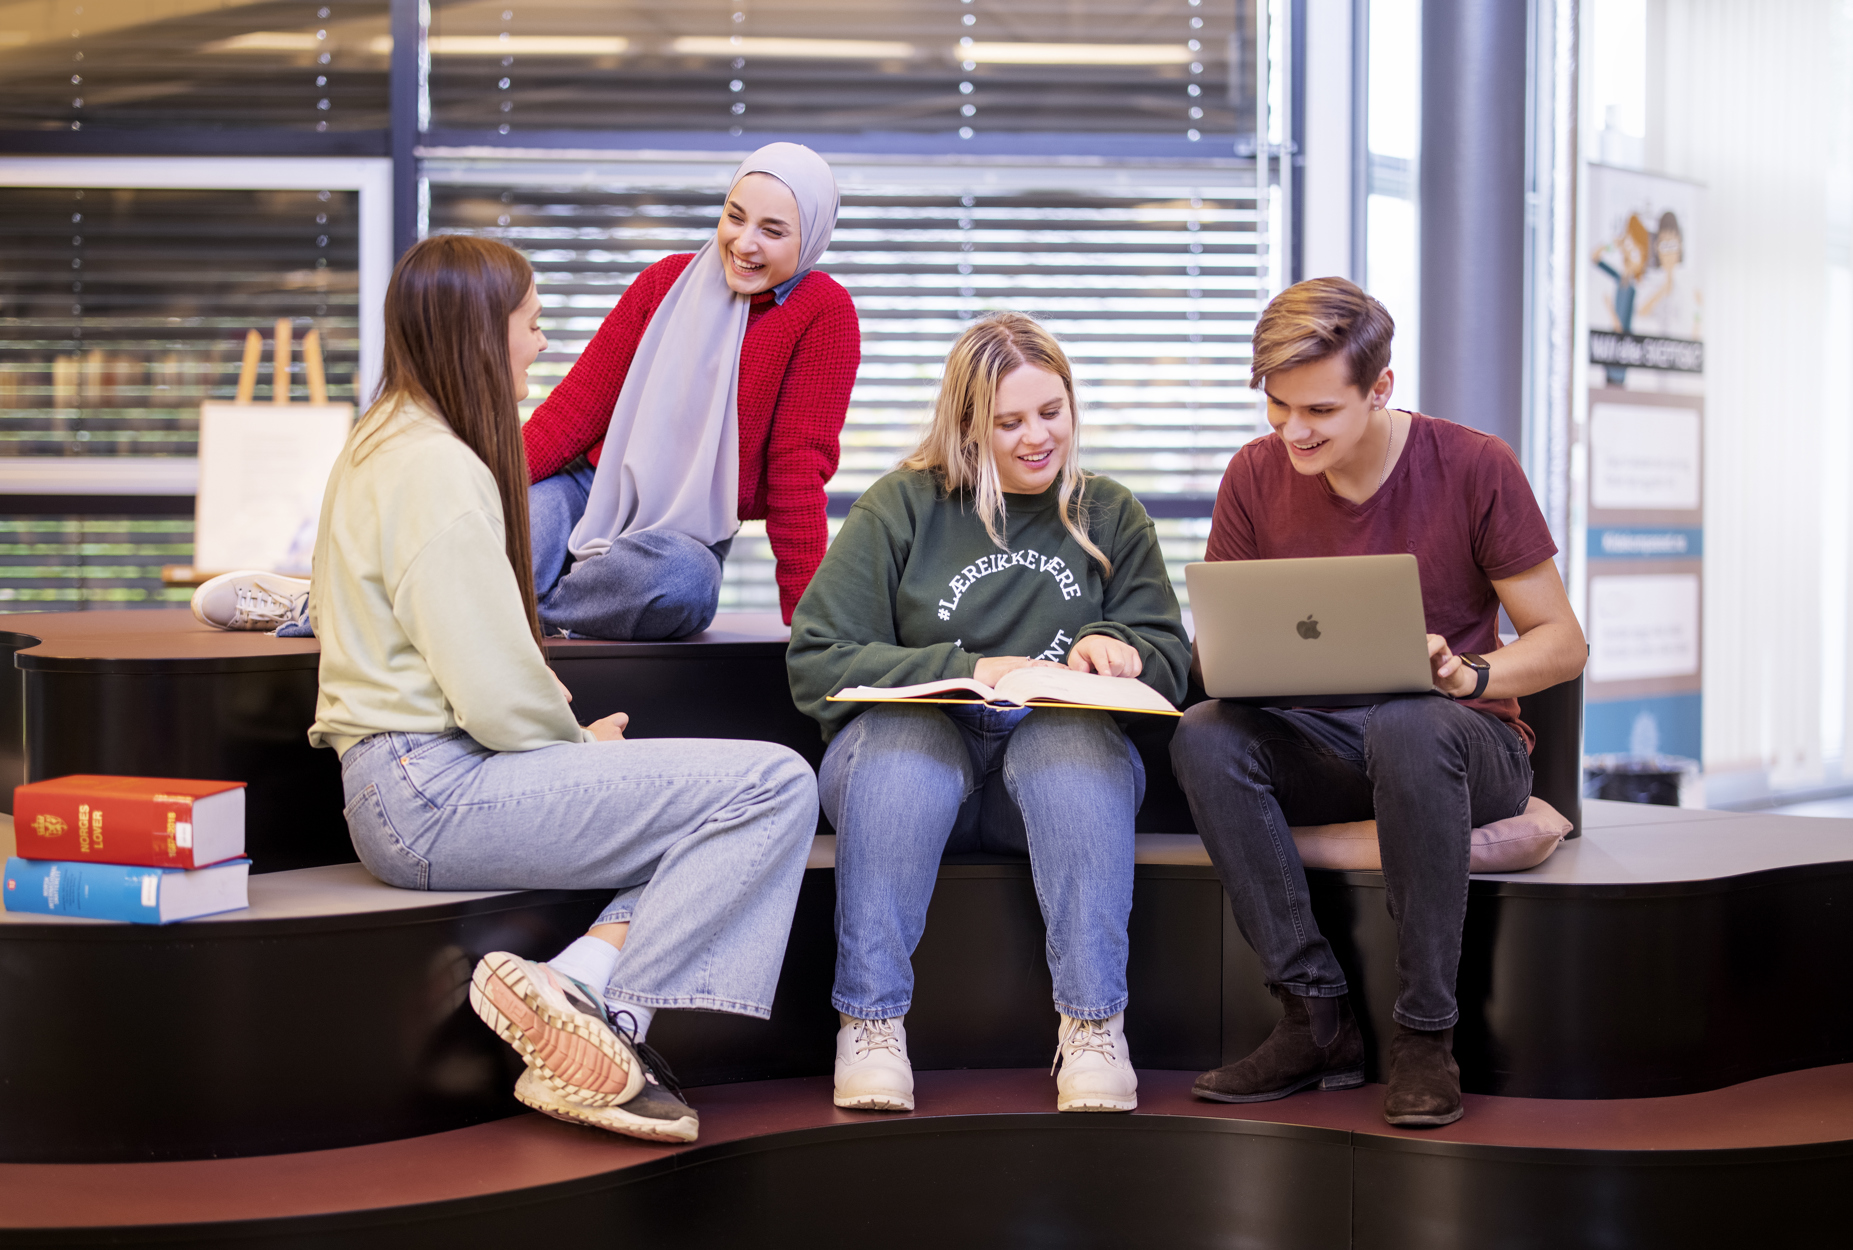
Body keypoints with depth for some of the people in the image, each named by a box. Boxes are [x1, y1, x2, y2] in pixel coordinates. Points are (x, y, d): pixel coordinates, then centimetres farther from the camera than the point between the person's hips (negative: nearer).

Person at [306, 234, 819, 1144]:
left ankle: (578, 983, -14)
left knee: (728, 819, 5)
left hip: (410, 785, 11)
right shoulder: (439, 467, -14)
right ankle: (610, 1017, -15)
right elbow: (498, 698, -19)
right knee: (775, 784, -16)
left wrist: (569, 739, 12)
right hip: (434, 794, -11)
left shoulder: (386, 443, 18)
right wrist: (581, 746, 1)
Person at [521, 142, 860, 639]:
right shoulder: (665, 281, 8)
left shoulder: (824, 313, -4)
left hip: (688, 536, -2)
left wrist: (807, 614, -11)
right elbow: (580, 401, 6)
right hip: (591, 486, 2)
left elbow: (798, 468, -6)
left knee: (686, 580, -40)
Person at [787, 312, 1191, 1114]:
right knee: (903, 734, -35)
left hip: (1059, 774, 1)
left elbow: (1167, 661, 11)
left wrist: (1112, 647, -12)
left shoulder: (1111, 516, 14)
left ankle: (1093, 1026, -33)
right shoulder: (900, 508, 4)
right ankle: (870, 1023, -32)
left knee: (1073, 738, -33)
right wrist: (965, 671, -15)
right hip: (916, 762, -1)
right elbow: (816, 664, -5)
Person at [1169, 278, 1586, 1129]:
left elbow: (1560, 642, -5)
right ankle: (1318, 1019, -23)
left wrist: (1469, 675, -26)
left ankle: (1426, 1035, -27)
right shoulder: (1256, 476, 0)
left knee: (1407, 726, -39)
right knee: (1204, 735, -28)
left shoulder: (1474, 467, -9)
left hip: (1463, 744, -3)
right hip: (1317, 745, 3)